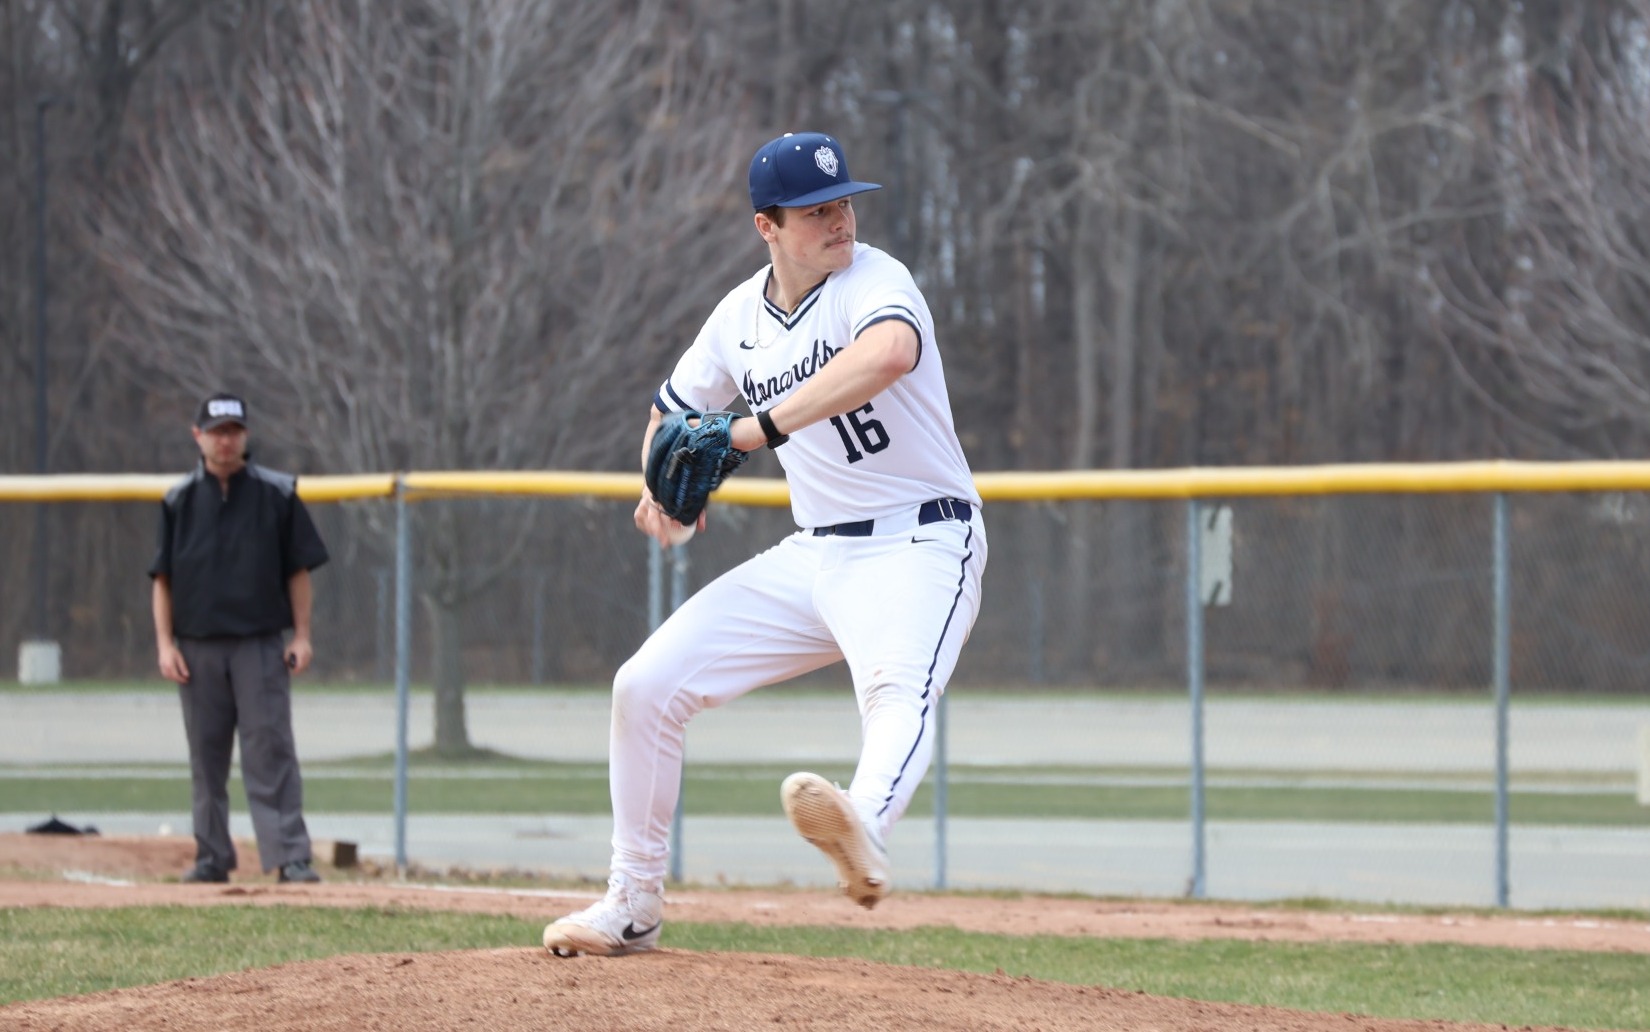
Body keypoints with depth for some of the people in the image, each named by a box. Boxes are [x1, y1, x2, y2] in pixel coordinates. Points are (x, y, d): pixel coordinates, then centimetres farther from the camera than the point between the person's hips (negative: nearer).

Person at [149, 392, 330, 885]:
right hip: (197, 646, 2)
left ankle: (291, 856, -12)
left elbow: (298, 570, 5)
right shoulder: (179, 501, 7)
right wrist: (165, 644, -1)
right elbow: (163, 579, 8)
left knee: (270, 750, -9)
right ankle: (212, 858, 13)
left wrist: (301, 636, -2)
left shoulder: (277, 494, 3)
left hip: (261, 645, -2)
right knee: (205, 755, 6)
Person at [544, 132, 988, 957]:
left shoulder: (874, 280, -14)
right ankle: (632, 909, 15)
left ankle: (861, 829, -68)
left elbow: (891, 352, -40)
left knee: (897, 690, -38)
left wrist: (765, 426, -44)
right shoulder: (740, 316, 6)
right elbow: (675, 406, 24)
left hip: (918, 547, -7)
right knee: (647, 685, 3)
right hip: (815, 555, 7)